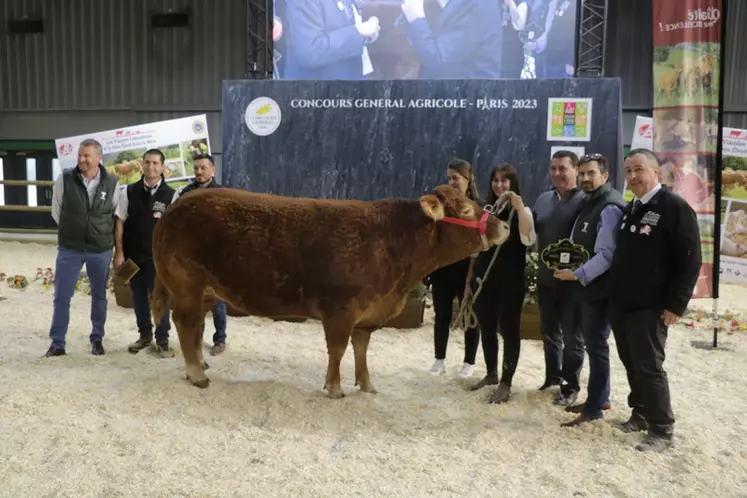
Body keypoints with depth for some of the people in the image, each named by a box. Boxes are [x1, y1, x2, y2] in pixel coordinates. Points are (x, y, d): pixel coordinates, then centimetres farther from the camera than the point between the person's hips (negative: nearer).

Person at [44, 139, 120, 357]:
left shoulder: (112, 183, -7)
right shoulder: (64, 179, -7)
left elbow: (117, 214, 7)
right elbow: (56, 210, 7)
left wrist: (104, 235, 9)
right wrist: (70, 231, 12)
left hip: (101, 249, 0)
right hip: (69, 248, 0)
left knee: (99, 296, 12)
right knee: (61, 297, 3)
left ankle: (97, 339, 26)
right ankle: (57, 343, 14)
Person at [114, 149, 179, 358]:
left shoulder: (171, 195, -4)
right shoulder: (128, 192, 1)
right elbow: (120, 222, 3)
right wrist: (119, 253, -1)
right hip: (133, 255, 2)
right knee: (138, 297, 14)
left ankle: (162, 341, 14)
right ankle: (144, 335, 31)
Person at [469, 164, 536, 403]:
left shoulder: (521, 210, -3)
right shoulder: (485, 208, 9)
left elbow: (529, 239, -22)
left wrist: (519, 207, -26)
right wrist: (471, 277, 10)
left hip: (510, 280, -5)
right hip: (483, 277, 5)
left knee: (509, 330, 2)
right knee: (486, 328, 13)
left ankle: (506, 383, 9)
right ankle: (491, 373, 29)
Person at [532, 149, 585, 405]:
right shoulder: (543, 199, 8)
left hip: (572, 280, -6)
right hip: (545, 278, 6)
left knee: (571, 335, 7)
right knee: (549, 331, 17)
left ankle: (571, 387, 20)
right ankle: (553, 376, 34)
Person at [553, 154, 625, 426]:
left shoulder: (609, 208, -16)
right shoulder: (588, 203, 15)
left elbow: (606, 255, -23)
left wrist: (578, 274, -25)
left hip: (599, 288, -9)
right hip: (586, 287, 10)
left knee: (596, 346, -2)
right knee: (593, 344, 17)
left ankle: (593, 408, 7)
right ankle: (599, 398, 29)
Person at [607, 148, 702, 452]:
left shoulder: (675, 207, -9)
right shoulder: (630, 208, 14)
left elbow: (691, 261, -13)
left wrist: (676, 304, -15)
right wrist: (614, 293, 15)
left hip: (650, 307, -7)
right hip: (620, 303, 7)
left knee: (649, 367, -3)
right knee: (631, 364, 15)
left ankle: (662, 430, 9)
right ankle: (641, 413, 30)